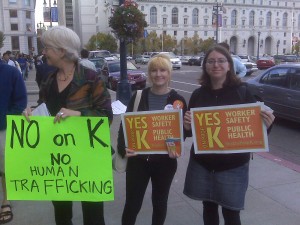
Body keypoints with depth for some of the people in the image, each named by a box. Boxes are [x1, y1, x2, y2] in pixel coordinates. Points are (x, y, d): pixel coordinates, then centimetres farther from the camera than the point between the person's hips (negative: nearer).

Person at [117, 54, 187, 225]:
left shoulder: (178, 100, -1)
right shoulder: (138, 96, 0)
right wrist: (123, 148, -18)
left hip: (165, 161, 0)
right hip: (138, 159, 0)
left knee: (160, 202, 17)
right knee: (132, 204, 6)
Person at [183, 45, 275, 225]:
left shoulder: (242, 92, -7)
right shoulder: (198, 94, 0)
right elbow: (191, 130, 7)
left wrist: (267, 125, -25)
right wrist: (187, 127, -15)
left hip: (233, 165, -2)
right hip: (202, 163, 3)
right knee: (209, 207, 17)